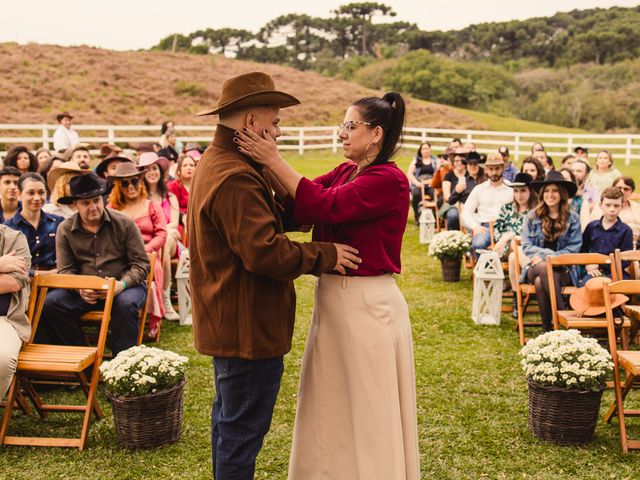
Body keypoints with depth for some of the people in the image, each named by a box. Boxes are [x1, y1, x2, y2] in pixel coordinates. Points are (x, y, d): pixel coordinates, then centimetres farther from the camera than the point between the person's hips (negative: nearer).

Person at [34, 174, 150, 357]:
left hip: (123, 286, -2)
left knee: (126, 304, -37)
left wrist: (122, 284, -23)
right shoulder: (65, 230, 4)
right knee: (49, 303, -22)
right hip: (83, 289, 3)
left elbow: (141, 264, -4)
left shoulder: (124, 223, -3)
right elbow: (65, 271, 2)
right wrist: (80, 289, -21)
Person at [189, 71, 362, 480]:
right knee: (243, 427, 0)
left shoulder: (219, 162, 13)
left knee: (230, 417, 24)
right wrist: (326, 256, -17)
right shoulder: (235, 178, -23)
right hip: (247, 326, -11)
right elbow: (266, 251, -28)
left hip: (227, 322, 11)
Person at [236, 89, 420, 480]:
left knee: (365, 409, 7)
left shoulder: (388, 180, -16)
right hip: (334, 298, 8)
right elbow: (295, 207, -3)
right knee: (334, 408, 20)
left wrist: (275, 161, -26)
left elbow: (325, 206, -28)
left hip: (367, 305, -8)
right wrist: (267, 161, -16)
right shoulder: (344, 173, 10)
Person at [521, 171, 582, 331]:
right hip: (535, 267, 1)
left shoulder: (572, 218, 5)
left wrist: (546, 256, -11)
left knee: (540, 282, -34)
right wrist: (548, 252, -12)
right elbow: (526, 246, 3)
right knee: (544, 268, -36)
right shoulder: (533, 216, 8)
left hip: (562, 269, -1)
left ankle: (549, 327, -25)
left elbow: (573, 248, -1)